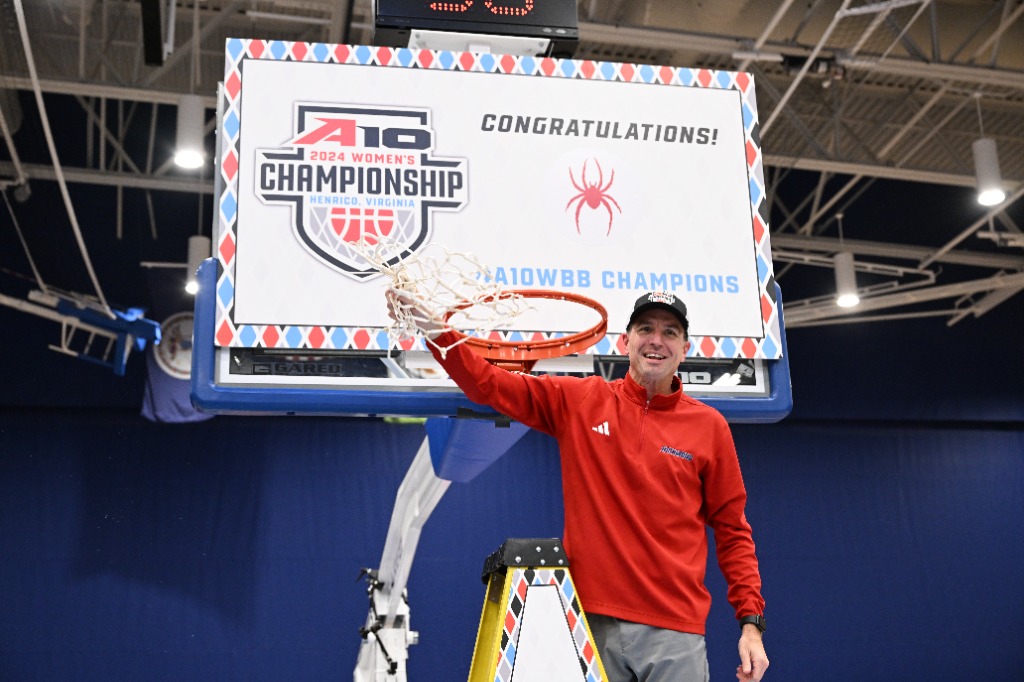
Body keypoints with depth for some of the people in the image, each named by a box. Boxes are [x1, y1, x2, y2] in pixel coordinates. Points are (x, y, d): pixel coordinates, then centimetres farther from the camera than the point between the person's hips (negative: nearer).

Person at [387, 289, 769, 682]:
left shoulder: (709, 426, 4)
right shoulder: (578, 401, 4)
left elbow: (732, 531, 7)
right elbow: (487, 385, 4)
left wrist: (751, 620, 0)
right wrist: (434, 329, -10)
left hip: (674, 632, 0)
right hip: (590, 620, 0)